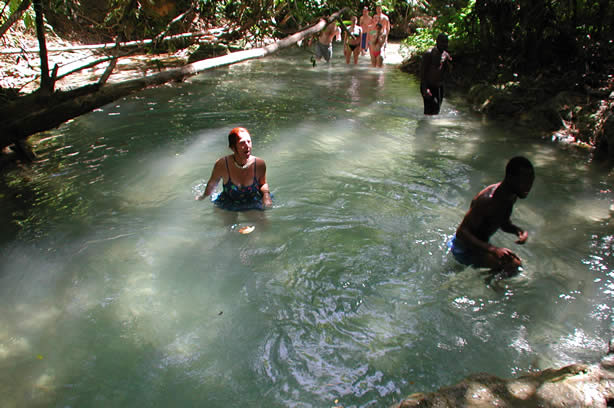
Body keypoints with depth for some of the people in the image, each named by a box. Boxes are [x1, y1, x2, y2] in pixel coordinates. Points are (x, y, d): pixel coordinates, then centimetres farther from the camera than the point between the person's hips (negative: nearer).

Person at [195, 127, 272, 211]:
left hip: (254, 205, -1)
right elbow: (212, 184, -2)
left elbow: (263, 184, 1)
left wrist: (266, 193, -19)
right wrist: (203, 196, 14)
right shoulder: (222, 164, -22)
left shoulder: (259, 164, -18)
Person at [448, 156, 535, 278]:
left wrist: (520, 231, -10)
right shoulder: (487, 200, -32)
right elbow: (461, 232, -34)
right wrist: (494, 250, -44)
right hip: (465, 249, -9)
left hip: (480, 245, 9)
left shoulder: (511, 196, -3)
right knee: (512, 265, -26)